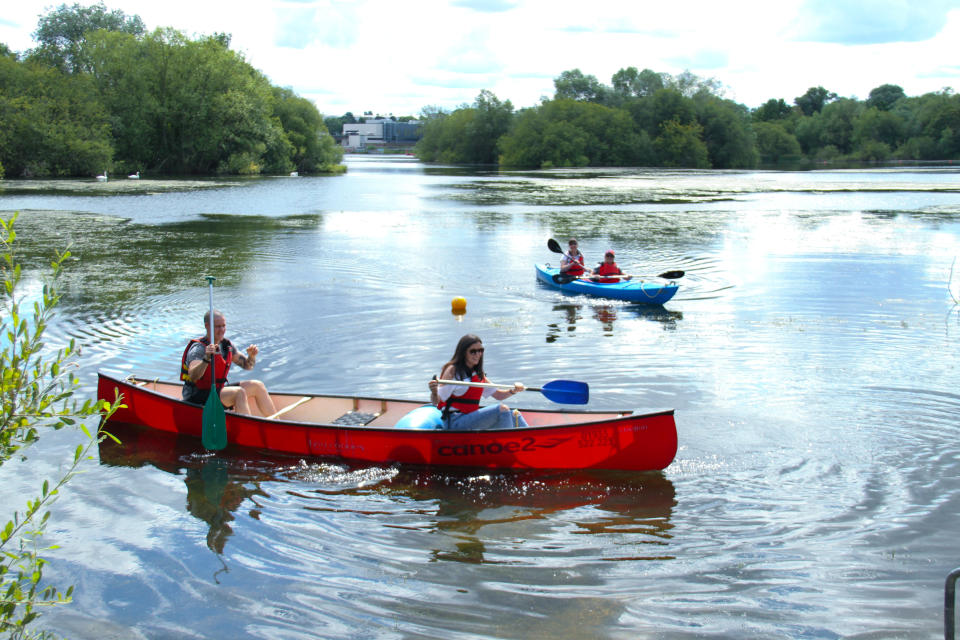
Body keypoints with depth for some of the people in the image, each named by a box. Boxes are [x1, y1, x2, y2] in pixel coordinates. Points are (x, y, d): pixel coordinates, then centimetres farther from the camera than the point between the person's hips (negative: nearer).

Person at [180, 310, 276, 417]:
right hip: (197, 398, -8)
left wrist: (251, 356, -10)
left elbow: (247, 365, 12)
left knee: (257, 386, -1)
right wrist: (206, 359, -51)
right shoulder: (198, 348, -18)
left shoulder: (226, 345, 6)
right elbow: (193, 377, -34)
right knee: (238, 393, -29)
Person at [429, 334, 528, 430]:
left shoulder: (478, 374, 15)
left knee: (514, 415, -1)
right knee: (502, 410, -21)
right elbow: (436, 400, -15)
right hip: (454, 423, -8)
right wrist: (434, 391, -37)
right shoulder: (452, 370, -8)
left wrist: (513, 391, 0)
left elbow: (498, 395, 19)